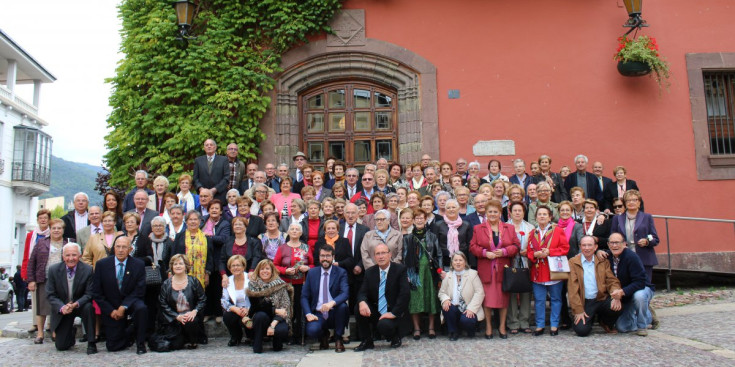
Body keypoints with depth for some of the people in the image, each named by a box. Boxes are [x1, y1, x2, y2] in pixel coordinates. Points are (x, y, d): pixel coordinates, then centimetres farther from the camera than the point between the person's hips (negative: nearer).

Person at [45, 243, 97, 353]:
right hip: (61, 310, 2)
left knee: (88, 307, -38)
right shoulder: (54, 270, -9)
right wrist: (62, 307, -25)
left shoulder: (88, 270, -15)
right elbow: (50, 295, -7)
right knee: (61, 346, 0)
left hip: (80, 306, -1)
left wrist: (75, 304, -33)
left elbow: (89, 294, -14)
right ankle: (71, 332, 37)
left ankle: (91, 343, -23)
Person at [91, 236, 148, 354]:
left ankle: (140, 343, -13)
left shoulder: (138, 265, -8)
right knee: (113, 347, -5)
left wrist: (124, 307, -21)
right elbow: (96, 292, -3)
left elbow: (139, 291, -9)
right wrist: (111, 310, -11)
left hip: (130, 302, -1)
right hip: (111, 307, 1)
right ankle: (128, 332, 30)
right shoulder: (102, 264, -6)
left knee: (141, 308, -36)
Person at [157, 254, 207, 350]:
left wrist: (194, 311, -17)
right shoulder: (166, 284, 5)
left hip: (191, 316, 0)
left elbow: (202, 300, 2)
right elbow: (163, 304, 0)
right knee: (175, 345, -17)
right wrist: (177, 316, -13)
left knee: (191, 322, -36)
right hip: (173, 320, 1)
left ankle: (193, 342, -4)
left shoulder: (193, 281, 4)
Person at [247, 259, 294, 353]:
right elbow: (256, 306, -7)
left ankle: (277, 342, 7)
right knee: (260, 315, -33)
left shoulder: (280, 285, -3)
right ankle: (257, 346, -13)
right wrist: (275, 310, -16)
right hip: (261, 319, 1)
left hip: (277, 319, -1)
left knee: (282, 330, -32)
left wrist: (273, 324, -23)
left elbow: (285, 308, -10)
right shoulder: (253, 285, 0)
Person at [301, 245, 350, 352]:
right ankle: (324, 335, 10)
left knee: (342, 305, -33)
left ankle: (338, 339, -8)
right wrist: (308, 314, -12)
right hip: (318, 314, 1)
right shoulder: (312, 273, 7)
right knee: (312, 330, -30)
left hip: (334, 313, 0)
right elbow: (304, 296, 6)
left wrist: (332, 302, -36)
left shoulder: (341, 272, 0)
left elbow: (345, 293, -16)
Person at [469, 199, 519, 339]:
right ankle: (488, 326, 13)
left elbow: (516, 245, 4)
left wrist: (504, 251, -13)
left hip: (503, 269, 1)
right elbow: (473, 246, 1)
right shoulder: (478, 228, 6)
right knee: (487, 298, 1)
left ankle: (502, 326, 18)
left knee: (504, 297, 5)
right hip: (486, 270, -1)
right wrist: (485, 253, -15)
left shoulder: (509, 228, 10)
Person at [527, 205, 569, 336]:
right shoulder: (533, 233, 10)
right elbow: (528, 251, 8)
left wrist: (549, 252, -16)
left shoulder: (557, 231, 1)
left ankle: (554, 325, 16)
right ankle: (540, 325, 14)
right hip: (537, 272, 2)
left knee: (555, 299, 6)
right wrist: (535, 254, -13)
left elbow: (565, 248, -6)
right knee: (539, 300, 5)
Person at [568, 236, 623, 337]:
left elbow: (612, 281, 5)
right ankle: (589, 318, 16)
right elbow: (573, 288, -4)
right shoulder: (573, 262, 1)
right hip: (584, 302, -2)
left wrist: (616, 297, -17)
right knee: (581, 330, -22)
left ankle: (607, 324, 7)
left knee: (616, 307, -29)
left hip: (602, 299, 3)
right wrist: (579, 310, -11)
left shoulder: (603, 261, 10)